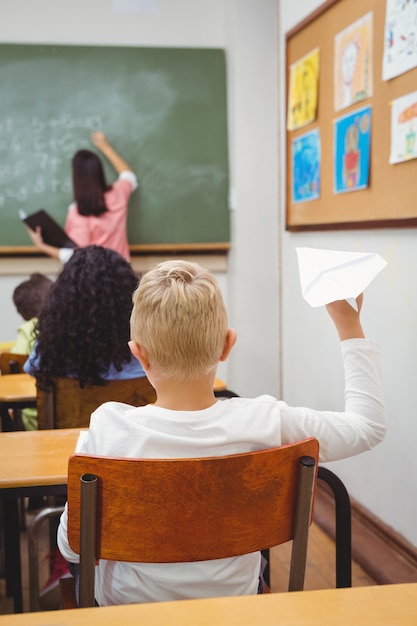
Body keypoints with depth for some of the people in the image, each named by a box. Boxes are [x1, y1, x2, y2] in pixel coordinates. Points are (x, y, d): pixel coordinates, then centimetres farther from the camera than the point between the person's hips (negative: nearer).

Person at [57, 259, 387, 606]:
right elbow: (369, 425, -10)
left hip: (129, 604, -1)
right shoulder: (265, 424, -26)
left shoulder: (107, 430, -28)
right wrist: (350, 325, -5)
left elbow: (72, 547, -17)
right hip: (233, 600, 1)